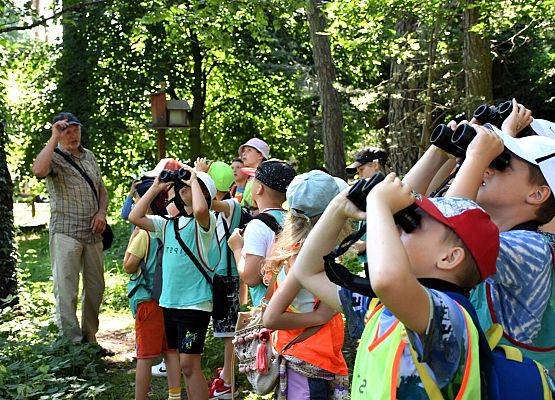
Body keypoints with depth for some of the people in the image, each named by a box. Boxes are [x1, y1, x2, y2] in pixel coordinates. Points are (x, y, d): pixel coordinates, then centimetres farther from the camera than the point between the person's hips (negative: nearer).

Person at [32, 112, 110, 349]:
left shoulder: (89, 156, 15)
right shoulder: (55, 157, -5)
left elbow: (102, 189, 21)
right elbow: (39, 170, -29)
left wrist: (101, 212, 2)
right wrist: (54, 138, -23)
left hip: (93, 232, 7)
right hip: (65, 233, -6)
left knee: (95, 288, 11)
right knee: (66, 291, -7)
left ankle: (89, 339, 23)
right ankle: (72, 343, -4)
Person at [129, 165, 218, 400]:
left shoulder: (204, 222, -9)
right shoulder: (168, 223, 12)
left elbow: (200, 209, -33)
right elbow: (135, 217, 5)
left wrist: (194, 178, -18)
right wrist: (156, 187, 5)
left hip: (195, 303, -7)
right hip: (168, 302, 7)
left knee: (188, 363, -6)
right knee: (171, 360, 15)